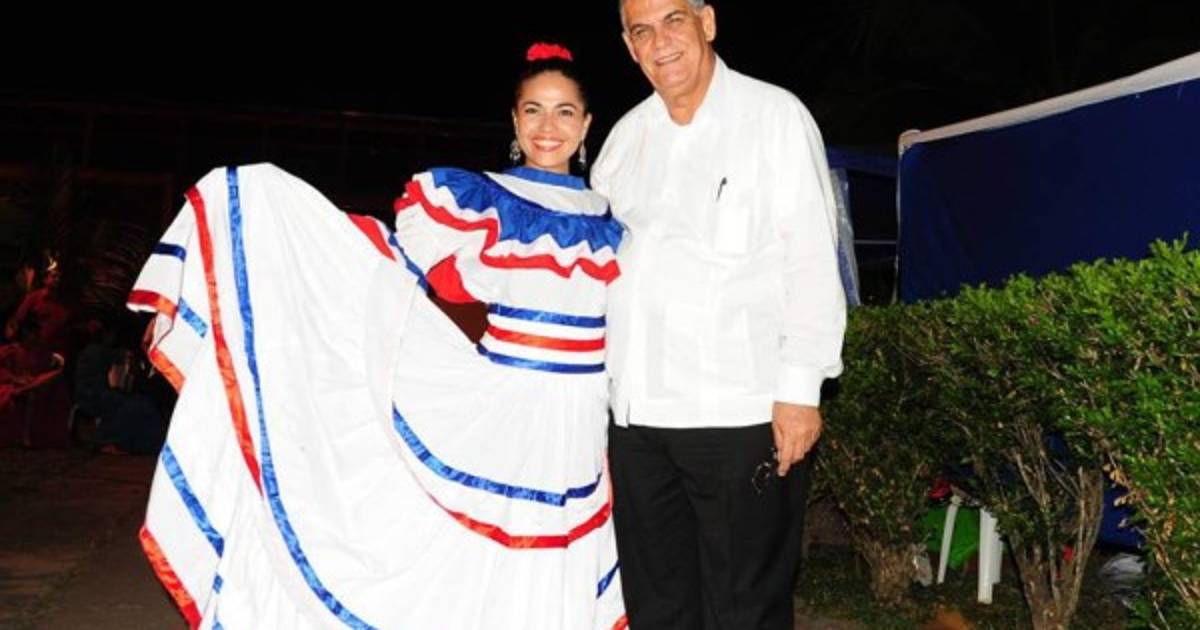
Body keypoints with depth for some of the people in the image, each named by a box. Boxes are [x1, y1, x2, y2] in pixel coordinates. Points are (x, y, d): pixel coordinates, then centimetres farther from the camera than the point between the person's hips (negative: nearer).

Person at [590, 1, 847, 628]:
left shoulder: (774, 115, -1)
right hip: (636, 413, 5)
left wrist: (799, 389, -12)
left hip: (742, 411, -5)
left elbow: (811, 261, -6)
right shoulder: (626, 136, 13)